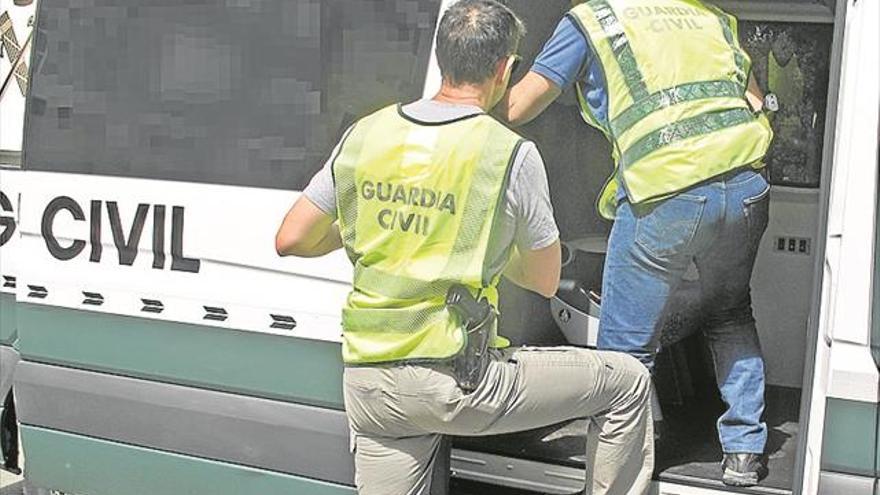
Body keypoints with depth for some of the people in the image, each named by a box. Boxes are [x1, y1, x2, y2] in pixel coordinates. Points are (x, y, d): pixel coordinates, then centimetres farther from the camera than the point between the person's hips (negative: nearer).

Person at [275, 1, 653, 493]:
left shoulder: (365, 134, 4)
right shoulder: (511, 154, -8)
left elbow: (291, 240, 10)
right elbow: (546, 281, 4)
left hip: (366, 383, 5)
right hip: (457, 379, -5)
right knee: (628, 384, 12)